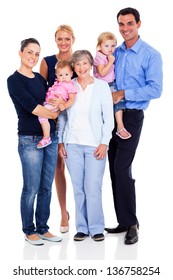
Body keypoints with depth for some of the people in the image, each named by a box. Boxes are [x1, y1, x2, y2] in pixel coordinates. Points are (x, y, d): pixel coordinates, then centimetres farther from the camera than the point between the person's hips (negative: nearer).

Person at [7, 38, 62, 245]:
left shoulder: (40, 78, 15)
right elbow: (31, 106, -14)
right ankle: (29, 230, 15)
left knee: (46, 187, 10)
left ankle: (42, 228, 21)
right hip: (30, 140, -6)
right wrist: (53, 113, -2)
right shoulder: (14, 80, -6)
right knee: (31, 188, -1)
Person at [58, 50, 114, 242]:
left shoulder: (102, 86, 2)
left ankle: (96, 228, 9)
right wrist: (60, 141, 6)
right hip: (72, 143, 2)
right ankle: (82, 227, 16)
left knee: (93, 188, -5)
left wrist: (104, 142, -5)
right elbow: (62, 116, 11)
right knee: (78, 188, 4)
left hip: (95, 144, -2)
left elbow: (108, 116, 1)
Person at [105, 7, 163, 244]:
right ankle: (123, 221, 18)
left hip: (131, 117, -6)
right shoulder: (115, 52, 11)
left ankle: (131, 223, 1)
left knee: (122, 169, -12)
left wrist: (123, 94, -16)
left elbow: (155, 89, -15)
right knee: (114, 169, 7)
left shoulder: (151, 55, -6)